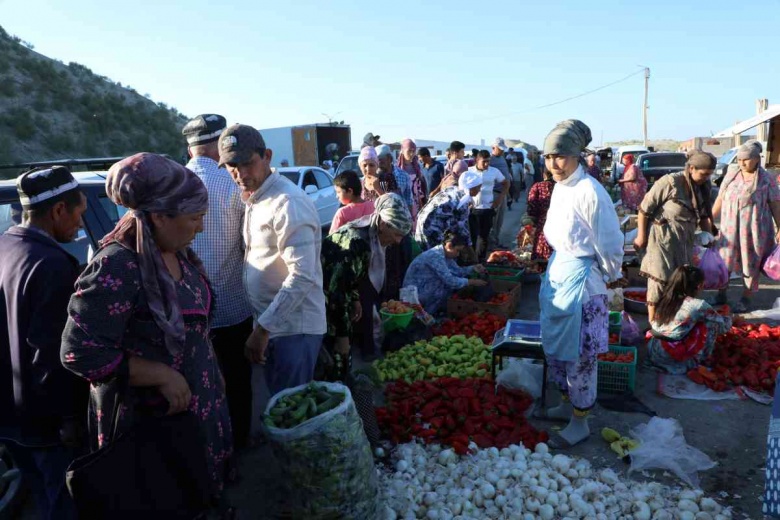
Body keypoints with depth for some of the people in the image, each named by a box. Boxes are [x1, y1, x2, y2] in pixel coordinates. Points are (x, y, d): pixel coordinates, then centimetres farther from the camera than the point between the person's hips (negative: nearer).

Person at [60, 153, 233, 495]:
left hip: (195, 404, 7)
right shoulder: (116, 268, -26)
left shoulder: (178, 254, 1)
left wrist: (213, 374, 15)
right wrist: (162, 375, -26)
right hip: (147, 419, -7)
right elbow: (80, 353, -26)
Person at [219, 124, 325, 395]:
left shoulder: (288, 203, -19)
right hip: (270, 322, 9)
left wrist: (263, 329, -21)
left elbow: (303, 276, -25)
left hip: (294, 328, -9)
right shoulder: (255, 199, 10)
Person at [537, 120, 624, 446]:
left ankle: (580, 421, 21)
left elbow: (609, 242, -14)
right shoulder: (559, 187, 5)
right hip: (558, 271, 9)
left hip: (582, 278, -8)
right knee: (555, 345, 19)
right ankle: (568, 402, 39)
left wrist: (612, 277, -2)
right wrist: (558, 264, 16)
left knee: (580, 352, 4)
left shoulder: (589, 192, -21)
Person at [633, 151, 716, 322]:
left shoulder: (703, 187, 4)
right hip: (662, 238, -7)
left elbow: (703, 215, 15)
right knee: (659, 279, -2)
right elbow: (644, 208, -15)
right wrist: (641, 236, -12)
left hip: (684, 240, 7)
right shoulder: (669, 182, -19)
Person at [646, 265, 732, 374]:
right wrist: (728, 318, 33)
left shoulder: (666, 298, 6)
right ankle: (699, 360, 15)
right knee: (711, 323, 4)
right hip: (672, 358, -6)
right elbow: (724, 325, 6)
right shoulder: (699, 305, -8)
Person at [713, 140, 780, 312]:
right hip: (730, 229, 3)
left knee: (751, 265, 6)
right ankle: (721, 295, 23)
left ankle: (745, 300, 19)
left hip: (755, 231, -3)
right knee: (724, 262, 8)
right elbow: (719, 201, 12)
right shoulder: (730, 177, 6)